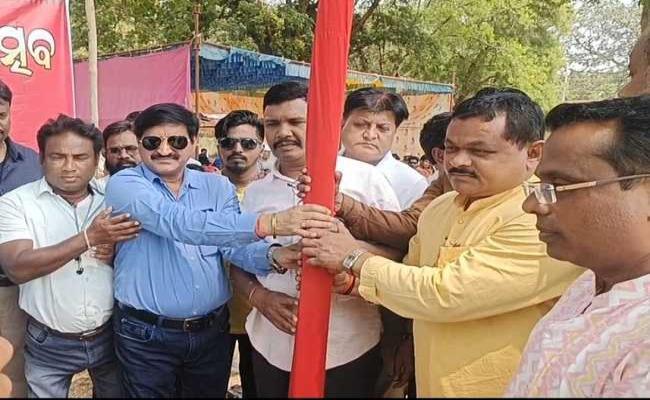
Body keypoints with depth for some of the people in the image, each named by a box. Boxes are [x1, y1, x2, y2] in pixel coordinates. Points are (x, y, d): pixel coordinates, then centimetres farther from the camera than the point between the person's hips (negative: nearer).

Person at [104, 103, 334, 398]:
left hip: (212, 330, 4)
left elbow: (233, 244, -9)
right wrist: (269, 223, -39)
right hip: (146, 334, -3)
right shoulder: (124, 184, -10)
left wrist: (272, 255, -33)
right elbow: (178, 223, -28)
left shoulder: (217, 186, 3)